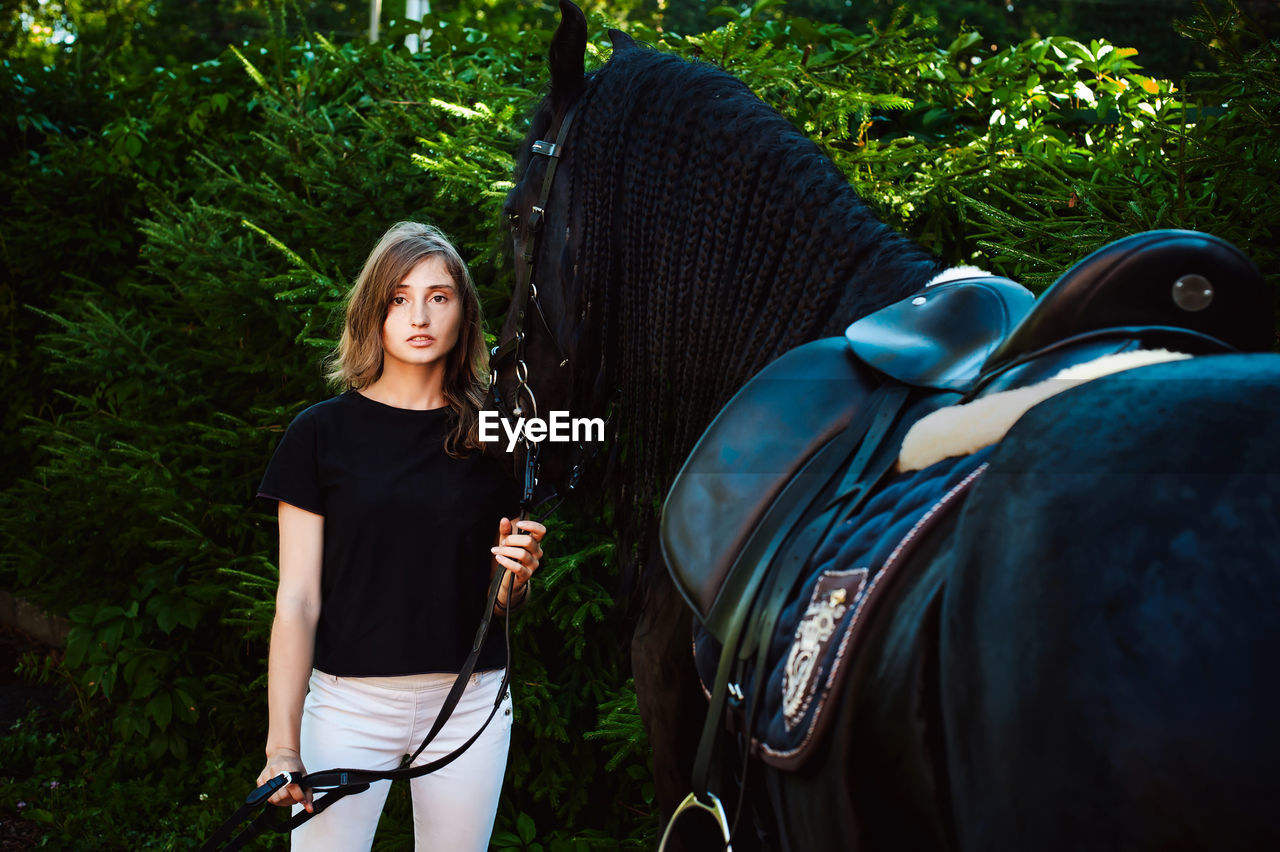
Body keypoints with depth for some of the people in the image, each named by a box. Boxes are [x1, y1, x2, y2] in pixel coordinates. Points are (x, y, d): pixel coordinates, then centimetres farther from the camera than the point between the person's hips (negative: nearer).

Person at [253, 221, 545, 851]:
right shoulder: (324, 432, -2)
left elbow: (501, 602, 11)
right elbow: (297, 600, -4)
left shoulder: (491, 436, 5)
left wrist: (517, 572, -13)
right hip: (349, 703, -2)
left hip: (469, 704, 2)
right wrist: (283, 747, -10)